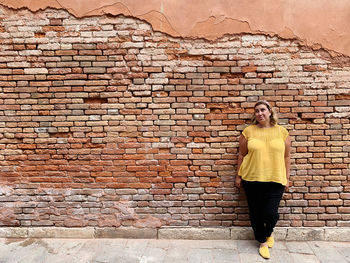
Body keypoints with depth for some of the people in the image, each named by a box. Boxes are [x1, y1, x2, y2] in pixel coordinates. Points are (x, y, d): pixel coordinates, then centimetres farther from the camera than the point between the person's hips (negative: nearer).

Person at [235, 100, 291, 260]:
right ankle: (263, 242, 32)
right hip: (252, 179, 0)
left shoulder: (281, 131, 3)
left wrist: (287, 177, 8)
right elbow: (242, 155, 5)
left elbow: (286, 156, 8)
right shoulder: (248, 131, 0)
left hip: (275, 180, 0)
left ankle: (269, 233, 32)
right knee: (256, 213, 8)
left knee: (270, 213, -4)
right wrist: (238, 176, 5)